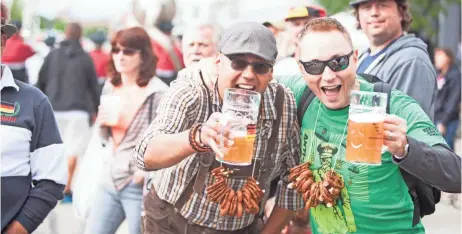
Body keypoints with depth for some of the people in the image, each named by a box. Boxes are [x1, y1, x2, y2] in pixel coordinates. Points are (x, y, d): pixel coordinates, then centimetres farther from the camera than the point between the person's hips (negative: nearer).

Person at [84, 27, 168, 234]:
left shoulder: (157, 92, -12)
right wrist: (102, 124, -2)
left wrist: (147, 170, -20)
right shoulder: (110, 87, 10)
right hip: (109, 179, 7)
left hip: (139, 185, -7)